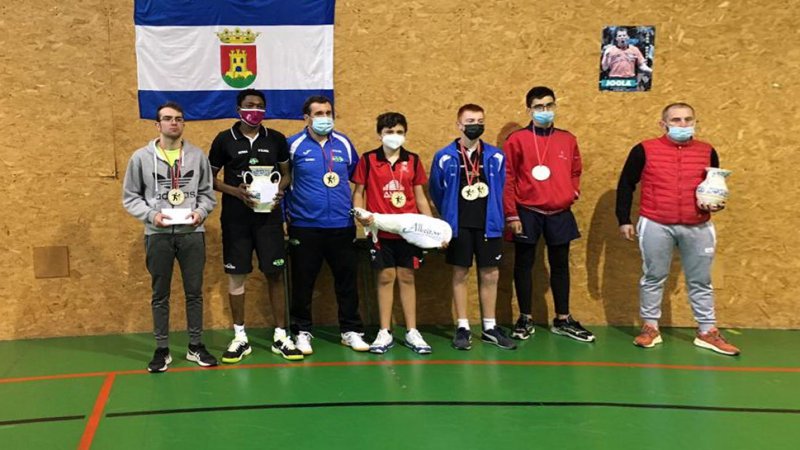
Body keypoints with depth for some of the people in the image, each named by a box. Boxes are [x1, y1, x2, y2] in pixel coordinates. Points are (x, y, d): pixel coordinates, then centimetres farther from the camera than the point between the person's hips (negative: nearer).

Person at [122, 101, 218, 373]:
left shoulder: (197, 156, 5)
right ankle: (162, 350, 17)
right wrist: (151, 215, -12)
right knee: (160, 294, 7)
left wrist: (201, 211, -10)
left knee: (194, 292, 8)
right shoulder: (141, 157, 0)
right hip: (158, 235, -1)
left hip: (192, 233, 1)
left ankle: (196, 346, 20)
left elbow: (208, 193, 9)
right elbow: (130, 196, 4)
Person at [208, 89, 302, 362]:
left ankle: (280, 337, 12)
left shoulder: (276, 139, 4)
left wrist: (279, 190, -8)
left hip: (269, 216, 1)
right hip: (235, 218, -1)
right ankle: (240, 337, 16)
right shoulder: (224, 140, 0)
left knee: (275, 274, 2)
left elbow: (286, 173, 13)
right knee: (236, 275, 4)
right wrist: (236, 191, -13)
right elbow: (210, 178, 3)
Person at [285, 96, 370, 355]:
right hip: (304, 226, -2)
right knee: (303, 282, 6)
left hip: (342, 226, 3)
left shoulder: (344, 144, 7)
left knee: (347, 279, 7)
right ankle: (302, 332, 20)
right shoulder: (294, 145, -2)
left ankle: (351, 331, 20)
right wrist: (287, 209, 2)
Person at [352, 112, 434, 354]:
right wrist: (361, 214, -14)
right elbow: (358, 192, 5)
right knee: (385, 277, 2)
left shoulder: (413, 160, 7)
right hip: (381, 230, -1)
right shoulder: (368, 160, 1)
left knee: (407, 277, 7)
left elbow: (420, 196, 11)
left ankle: (412, 332, 14)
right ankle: (384, 333, 12)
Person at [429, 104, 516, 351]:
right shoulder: (445, 157, -5)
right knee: (460, 275, 5)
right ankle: (462, 328, 13)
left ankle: (490, 328, 18)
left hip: (488, 225, 2)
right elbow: (436, 191, 5)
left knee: (490, 275, 7)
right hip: (459, 226, -2)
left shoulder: (495, 156, 0)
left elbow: (501, 190, 9)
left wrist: (495, 217, 10)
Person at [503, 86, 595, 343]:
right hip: (527, 213, -3)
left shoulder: (568, 139, 8)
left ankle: (563, 320, 22)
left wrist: (574, 192, 0)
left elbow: (575, 171, 19)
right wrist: (511, 215, -10)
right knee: (524, 265, 6)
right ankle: (525, 320, 17)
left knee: (560, 266, 11)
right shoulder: (517, 140, -4)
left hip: (560, 214, 4)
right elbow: (507, 180, -6)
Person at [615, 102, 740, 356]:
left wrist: (717, 203, -2)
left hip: (698, 227, 2)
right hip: (655, 226, -2)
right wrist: (624, 220, 1)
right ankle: (650, 327, 21)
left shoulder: (707, 152, 7)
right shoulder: (644, 150, -1)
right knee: (653, 278, 8)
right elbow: (626, 185, 4)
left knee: (700, 281, 10)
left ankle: (707, 332, 20)